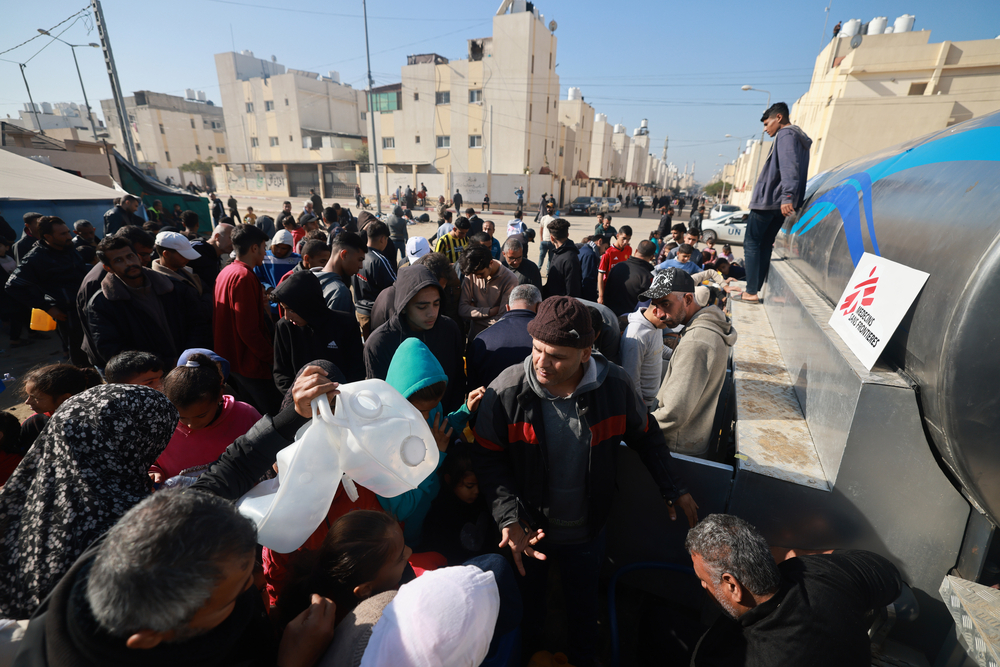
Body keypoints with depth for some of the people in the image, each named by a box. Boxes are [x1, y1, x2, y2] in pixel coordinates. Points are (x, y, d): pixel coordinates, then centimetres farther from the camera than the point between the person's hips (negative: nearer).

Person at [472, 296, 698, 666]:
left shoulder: (615, 385, -20)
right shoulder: (507, 391, -24)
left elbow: (646, 437, -1)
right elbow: (488, 459, -15)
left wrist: (673, 489, 0)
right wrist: (509, 520, -24)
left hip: (587, 531, 1)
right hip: (529, 529, -1)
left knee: (584, 604, 28)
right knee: (528, 600, 26)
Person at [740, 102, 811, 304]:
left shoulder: (786, 134, -7)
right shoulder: (799, 138, 26)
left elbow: (789, 166, -23)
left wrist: (787, 196, -33)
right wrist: (788, 198, 22)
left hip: (768, 200, -10)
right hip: (779, 204, 10)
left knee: (751, 243, -7)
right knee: (765, 245, 12)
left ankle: (751, 292, -11)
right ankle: (754, 289, 14)